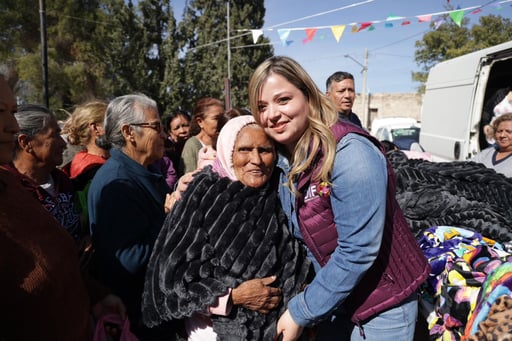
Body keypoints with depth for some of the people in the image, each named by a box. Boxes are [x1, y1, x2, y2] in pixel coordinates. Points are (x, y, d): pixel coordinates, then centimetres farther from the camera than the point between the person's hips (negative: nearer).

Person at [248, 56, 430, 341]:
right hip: (337, 298, 6)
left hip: (382, 304, -6)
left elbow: (358, 250, -27)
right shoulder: (284, 159, -3)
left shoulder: (349, 153, -26)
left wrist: (301, 313, -20)